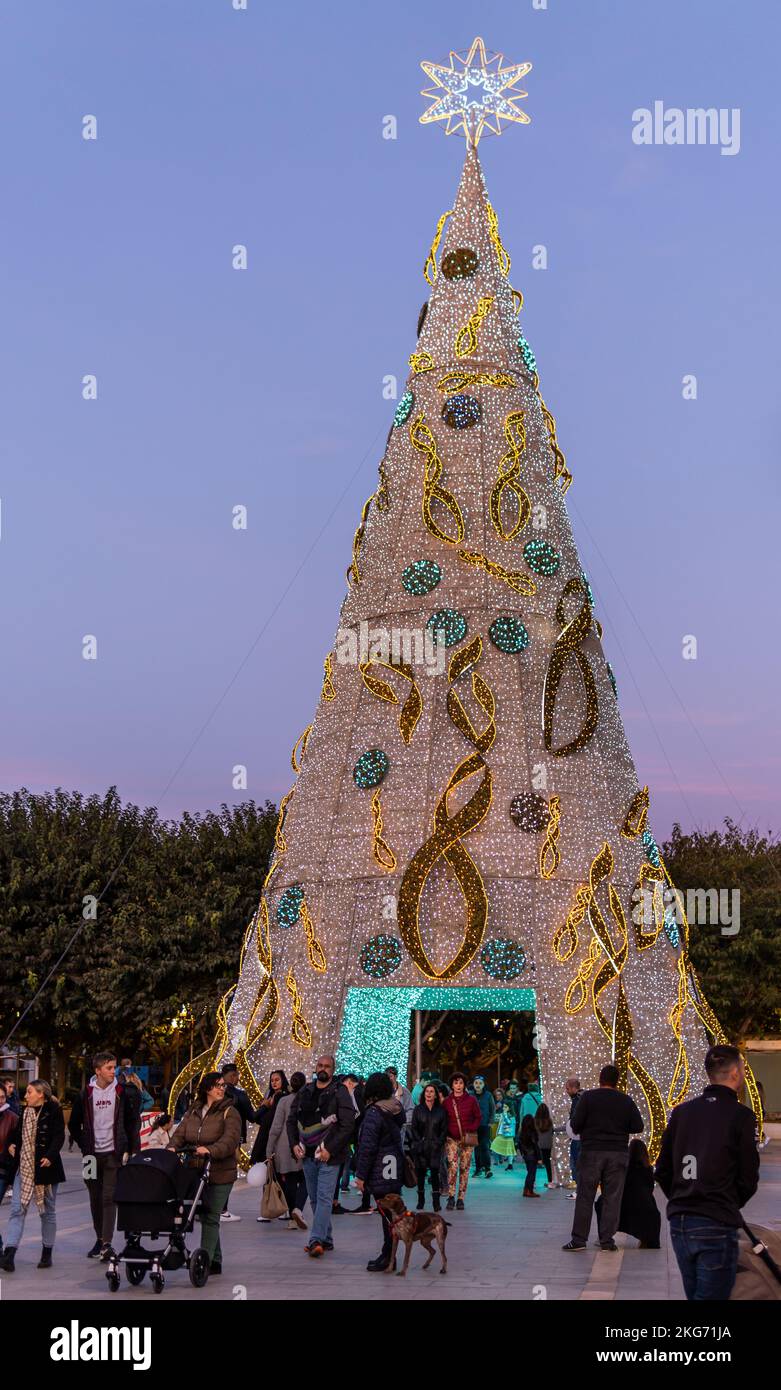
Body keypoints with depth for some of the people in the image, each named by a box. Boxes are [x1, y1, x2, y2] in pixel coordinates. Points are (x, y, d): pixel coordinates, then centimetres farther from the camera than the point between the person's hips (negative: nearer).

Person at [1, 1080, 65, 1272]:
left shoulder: (53, 1111, -8)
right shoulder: (25, 1112, 11)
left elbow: (59, 1136, -16)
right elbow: (17, 1132, 24)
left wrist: (50, 1156, -28)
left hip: (45, 1169, -5)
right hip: (23, 1168, 5)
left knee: (47, 1211, 9)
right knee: (17, 1209, -5)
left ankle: (47, 1253, 20)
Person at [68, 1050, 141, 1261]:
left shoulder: (123, 1092, -1)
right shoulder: (86, 1094, 3)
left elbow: (133, 1123, 2)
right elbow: (74, 1125, 14)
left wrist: (132, 1151, -3)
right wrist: (84, 1146, 6)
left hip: (114, 1154, -3)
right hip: (93, 1155, 3)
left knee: (109, 1198, -10)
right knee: (95, 1199, 9)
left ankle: (107, 1244, -13)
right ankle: (99, 1239, 21)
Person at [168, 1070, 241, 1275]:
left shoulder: (229, 1112, -5)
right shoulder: (193, 1112, 13)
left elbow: (230, 1140, -18)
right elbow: (180, 1133, 6)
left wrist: (210, 1150, -34)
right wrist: (173, 1147, -15)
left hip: (220, 1173, -5)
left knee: (211, 1217, -8)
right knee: (206, 1216, 12)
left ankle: (205, 1260, -6)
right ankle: (215, 1261, 23)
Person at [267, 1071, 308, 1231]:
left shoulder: (284, 1101, -3)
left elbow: (276, 1127, -4)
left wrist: (269, 1150, 3)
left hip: (285, 1147, 0)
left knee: (289, 1182, 8)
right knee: (304, 1180, 8)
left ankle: (292, 1219, 10)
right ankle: (298, 1208, -16)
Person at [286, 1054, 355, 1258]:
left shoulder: (340, 1093, -5)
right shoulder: (304, 1092, 10)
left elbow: (348, 1125, -11)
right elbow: (292, 1119, 16)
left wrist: (330, 1149, -16)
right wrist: (294, 1144, 2)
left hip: (329, 1156, -6)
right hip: (308, 1155, 6)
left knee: (324, 1197, -12)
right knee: (314, 1199, 11)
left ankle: (316, 1240, -19)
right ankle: (326, 1239, 20)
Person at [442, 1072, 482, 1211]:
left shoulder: (471, 1100, 2)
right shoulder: (447, 1101, 3)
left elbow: (478, 1117, 9)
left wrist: (471, 1129, -4)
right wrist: (446, 1132, 0)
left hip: (467, 1138, 1)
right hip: (452, 1138, 0)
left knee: (464, 1168, 3)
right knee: (452, 1166, -16)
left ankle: (461, 1199, 11)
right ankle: (451, 1197, -9)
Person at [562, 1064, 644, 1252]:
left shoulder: (588, 1097, -4)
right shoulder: (626, 1101, 4)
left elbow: (575, 1124, -7)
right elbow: (638, 1126, 3)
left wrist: (579, 1131, 15)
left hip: (591, 1152, -2)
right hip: (617, 1154, 2)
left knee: (585, 1197, 3)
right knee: (612, 1198, 6)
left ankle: (579, 1239, 3)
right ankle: (607, 1240, 6)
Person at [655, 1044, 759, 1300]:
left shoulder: (681, 1112, 7)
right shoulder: (740, 1115, -8)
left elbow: (662, 1171, 9)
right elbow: (748, 1179, -4)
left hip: (679, 1224, 6)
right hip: (717, 1227, -6)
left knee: (694, 1295, 18)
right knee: (712, 1296, -2)